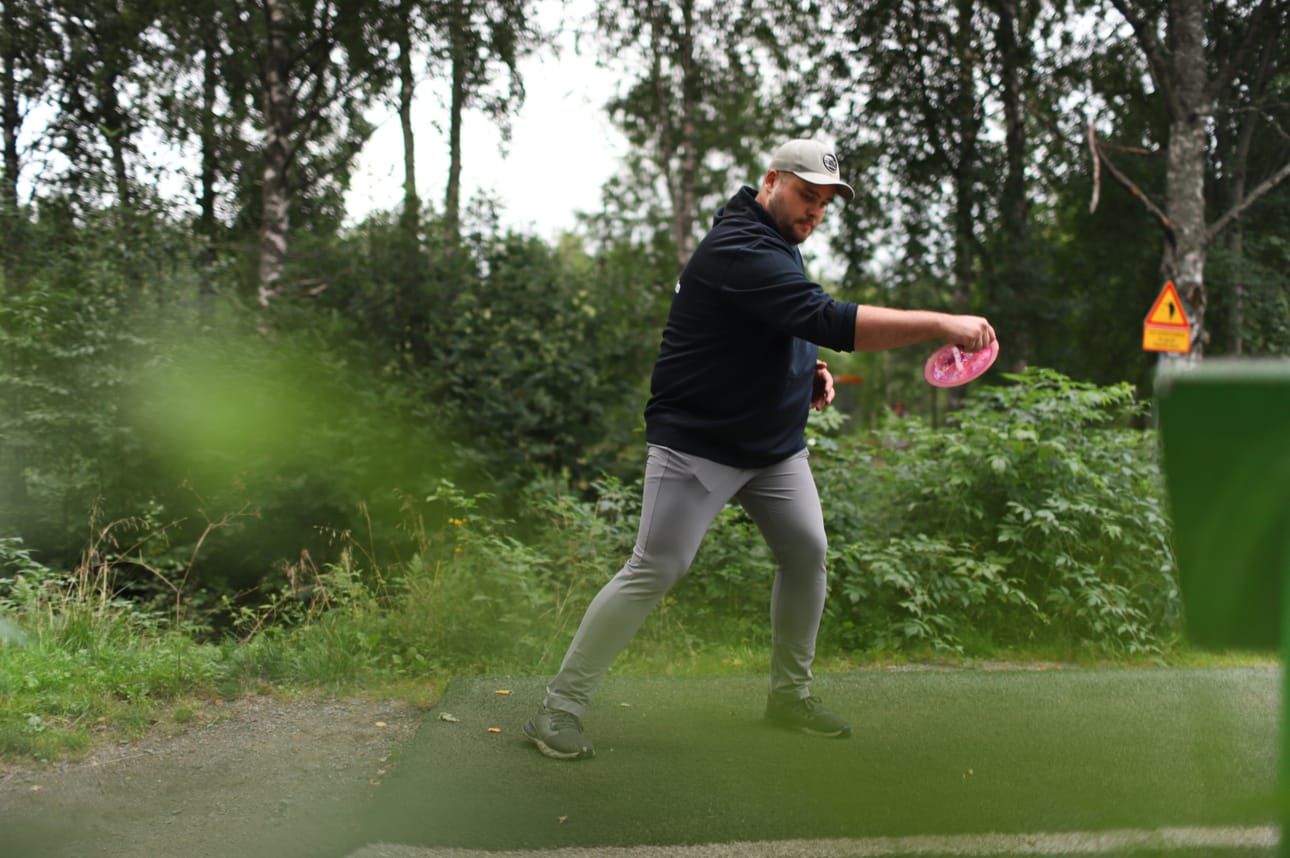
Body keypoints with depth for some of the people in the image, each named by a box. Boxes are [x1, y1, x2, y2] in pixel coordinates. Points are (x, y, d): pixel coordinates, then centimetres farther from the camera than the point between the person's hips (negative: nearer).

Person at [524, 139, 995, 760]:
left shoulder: (778, 243, 9)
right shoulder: (739, 249, -24)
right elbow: (831, 322, -35)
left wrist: (806, 368, 4)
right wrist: (940, 325, -37)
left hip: (776, 444, 10)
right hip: (696, 444, -9)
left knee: (806, 553, 7)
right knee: (653, 570, -12)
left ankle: (790, 694, 23)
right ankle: (558, 709, -7)